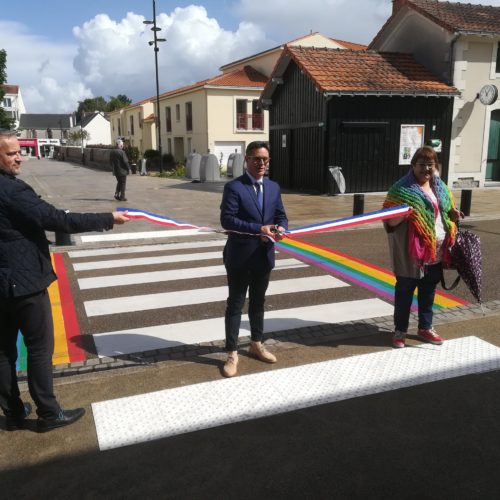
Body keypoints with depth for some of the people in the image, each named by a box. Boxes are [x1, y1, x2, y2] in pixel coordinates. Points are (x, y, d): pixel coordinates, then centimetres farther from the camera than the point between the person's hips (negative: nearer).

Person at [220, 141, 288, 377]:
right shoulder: (233, 187, -11)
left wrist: (281, 228, -12)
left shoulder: (274, 187, 9)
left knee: (258, 302, 19)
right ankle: (232, 354, 14)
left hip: (264, 256, 6)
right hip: (240, 257, -6)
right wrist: (258, 229, -25)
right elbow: (227, 220, -19)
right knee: (235, 305, 4)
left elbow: (281, 215, 12)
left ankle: (257, 345, 36)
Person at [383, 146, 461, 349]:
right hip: (411, 252, -6)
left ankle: (425, 328, 33)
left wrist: (453, 215, 0)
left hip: (437, 252, 6)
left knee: (429, 292, 18)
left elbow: (447, 212, 22)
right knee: (404, 292, 6)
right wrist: (402, 214, -34)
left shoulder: (441, 187, 10)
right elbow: (390, 221, -13)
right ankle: (400, 331, 20)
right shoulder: (402, 189, -11)